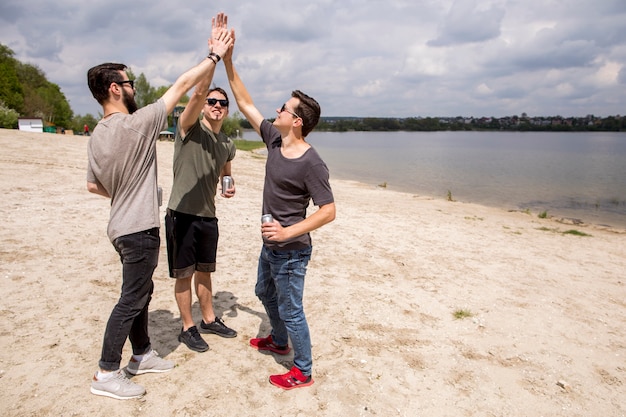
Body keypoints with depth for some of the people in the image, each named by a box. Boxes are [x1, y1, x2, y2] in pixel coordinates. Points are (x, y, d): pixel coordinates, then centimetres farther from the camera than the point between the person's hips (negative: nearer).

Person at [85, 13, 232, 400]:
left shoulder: (97, 136, 6)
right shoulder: (138, 124, -19)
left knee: (141, 292, 20)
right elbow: (182, 85, -14)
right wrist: (215, 55, -5)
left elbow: (93, 185, 13)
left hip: (123, 226, 9)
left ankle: (143, 354, 35)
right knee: (131, 301, 2)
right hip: (140, 230, -9)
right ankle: (107, 374, 15)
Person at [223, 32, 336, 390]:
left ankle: (303, 372, 24)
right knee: (265, 292, 28)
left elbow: (329, 211, -25)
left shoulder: (311, 163, -25)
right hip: (271, 245, 9)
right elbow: (245, 103, 5)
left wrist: (289, 232, -29)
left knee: (290, 310, 4)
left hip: (291, 250, -9)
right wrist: (228, 61, 1)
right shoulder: (274, 139, -2)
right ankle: (279, 341, 52)